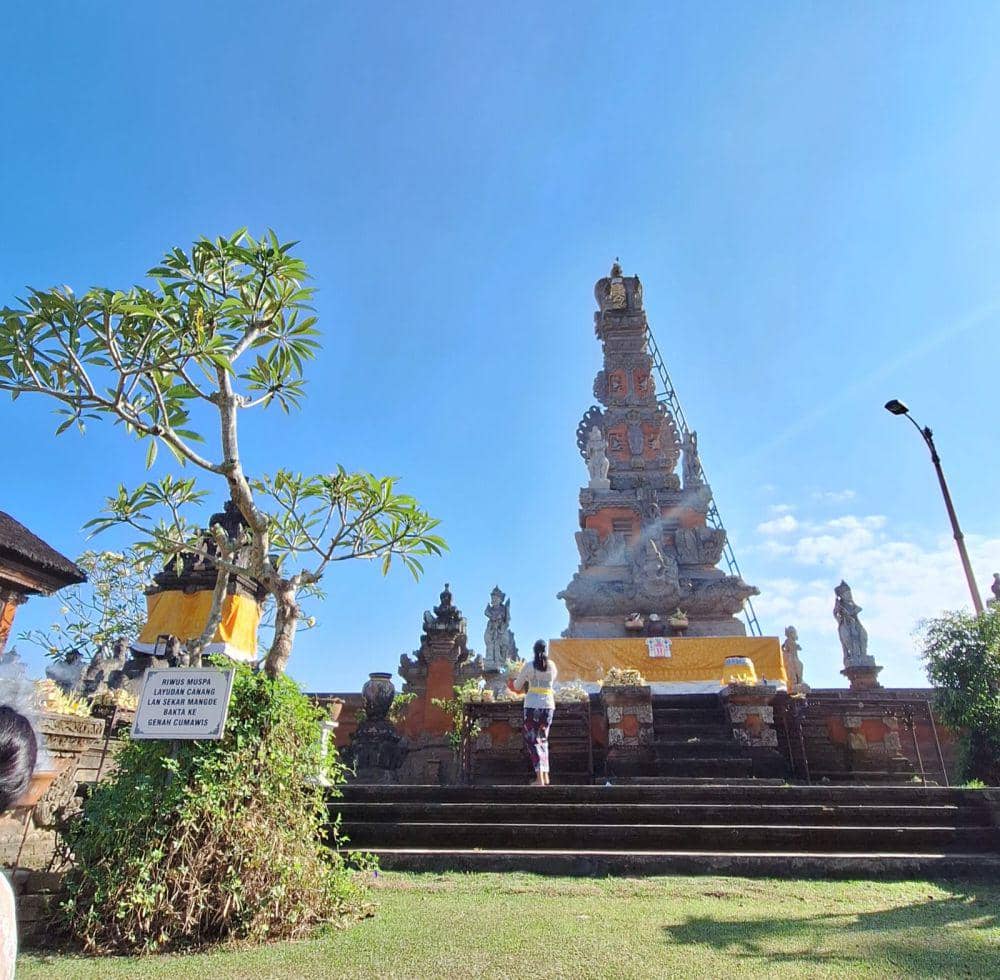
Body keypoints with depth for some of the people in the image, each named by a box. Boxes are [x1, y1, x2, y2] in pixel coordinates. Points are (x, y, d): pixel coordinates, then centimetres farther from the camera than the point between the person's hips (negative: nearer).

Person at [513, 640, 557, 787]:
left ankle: (540, 777, -9)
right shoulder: (552, 666, 4)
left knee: (533, 740, 1)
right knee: (543, 739, 16)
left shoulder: (528, 666, -5)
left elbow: (517, 686, 5)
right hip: (548, 705, 4)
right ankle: (546, 776, 16)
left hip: (532, 705, -3)